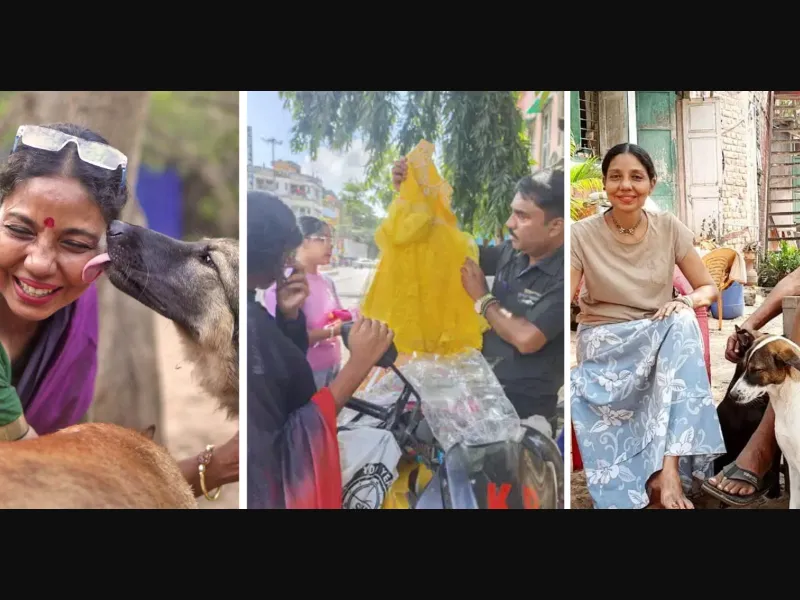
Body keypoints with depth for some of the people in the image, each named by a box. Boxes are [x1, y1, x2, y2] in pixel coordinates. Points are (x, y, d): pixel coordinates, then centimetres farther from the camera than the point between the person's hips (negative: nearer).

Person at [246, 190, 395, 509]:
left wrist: (288, 314, -4)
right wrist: (357, 365, -28)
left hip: (278, 471, 9)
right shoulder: (249, 323, -29)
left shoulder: (251, 311, -1)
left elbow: (285, 365, 15)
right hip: (269, 484, -9)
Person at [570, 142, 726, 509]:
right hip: (605, 344, -2)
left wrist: (686, 302, -20)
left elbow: (708, 288, 4)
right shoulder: (582, 234, -8)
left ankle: (669, 467, -38)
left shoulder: (670, 228, -1)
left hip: (662, 339, 2)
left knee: (683, 322, -33)